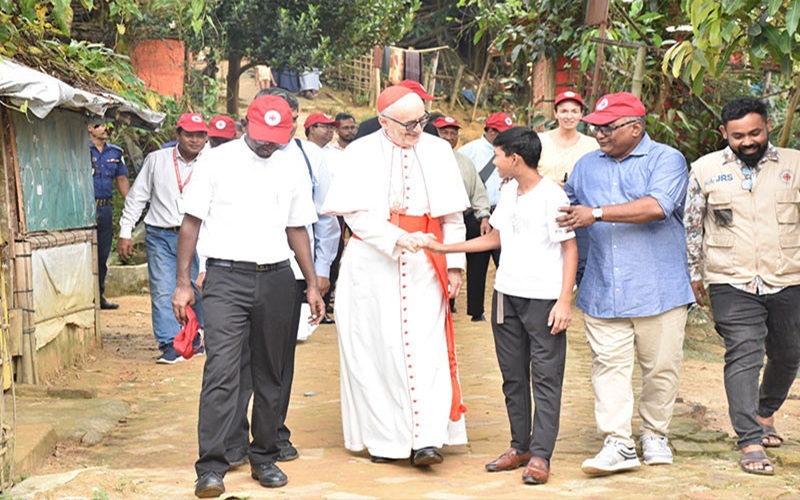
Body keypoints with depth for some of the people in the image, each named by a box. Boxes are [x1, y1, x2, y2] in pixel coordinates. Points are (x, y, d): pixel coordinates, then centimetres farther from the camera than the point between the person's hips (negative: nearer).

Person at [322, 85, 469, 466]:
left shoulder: (438, 152, 7)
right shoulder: (361, 154, 0)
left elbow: (452, 216, 9)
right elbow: (356, 213, -8)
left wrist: (454, 263, 4)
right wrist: (396, 238, -21)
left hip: (423, 266, 1)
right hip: (372, 264, -1)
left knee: (426, 346, -8)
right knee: (377, 348, 2)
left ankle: (426, 439, -10)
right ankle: (383, 438, 10)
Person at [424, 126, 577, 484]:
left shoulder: (551, 196, -11)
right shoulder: (508, 192, 11)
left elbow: (570, 249, -10)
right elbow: (495, 238, 21)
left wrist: (564, 301, -16)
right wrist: (444, 248, 18)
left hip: (544, 297, -8)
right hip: (506, 294, 8)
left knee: (545, 377, -3)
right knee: (513, 375, 10)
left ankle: (540, 455, -1)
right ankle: (520, 447, 19)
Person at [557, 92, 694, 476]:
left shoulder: (667, 160, -3)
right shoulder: (587, 165, 15)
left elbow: (657, 206, -20)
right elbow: (566, 205, 31)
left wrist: (597, 213, -20)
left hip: (658, 288, -3)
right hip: (602, 291, 4)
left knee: (661, 366, 5)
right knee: (609, 365, -4)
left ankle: (654, 435, 23)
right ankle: (617, 444, -4)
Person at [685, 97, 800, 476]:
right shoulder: (705, 169, 4)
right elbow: (691, 225, 11)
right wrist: (694, 274, 10)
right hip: (732, 283, -2)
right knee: (744, 356, -11)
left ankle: (765, 413, 41)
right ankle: (751, 443, -9)